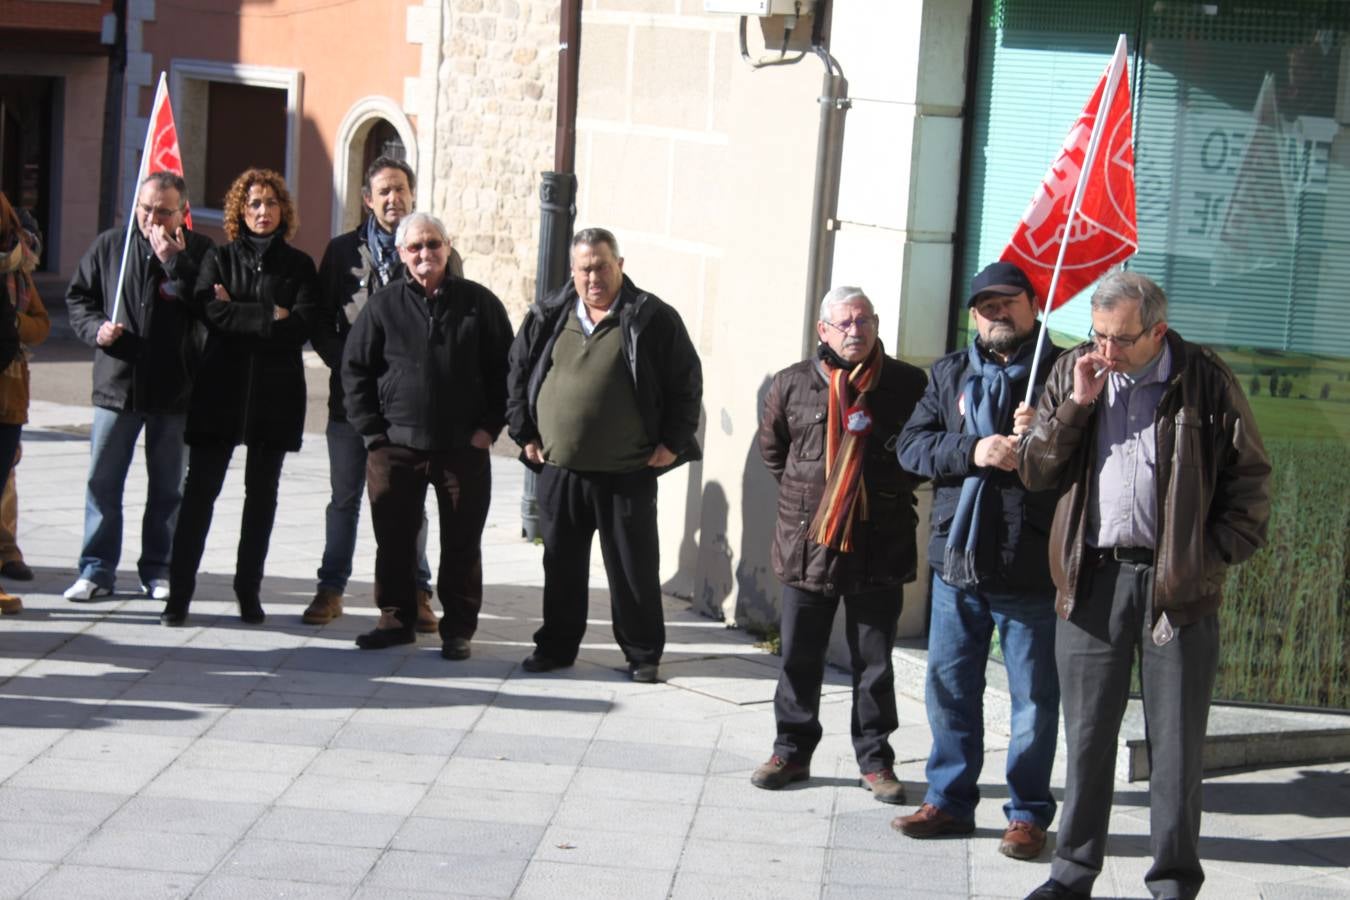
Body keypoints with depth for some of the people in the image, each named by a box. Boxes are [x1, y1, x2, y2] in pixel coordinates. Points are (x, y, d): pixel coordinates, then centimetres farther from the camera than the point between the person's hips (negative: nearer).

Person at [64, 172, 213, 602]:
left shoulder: (198, 251, -3)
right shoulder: (109, 245, 4)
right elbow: (77, 297, 11)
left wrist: (174, 261, -20)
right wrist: (96, 328, -8)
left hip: (174, 389, -1)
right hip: (116, 385, 1)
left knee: (167, 488, 9)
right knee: (102, 483, 3)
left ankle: (158, 570, 20)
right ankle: (96, 570, 11)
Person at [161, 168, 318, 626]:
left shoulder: (299, 265, 7)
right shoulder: (219, 259, 8)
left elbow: (300, 327, -8)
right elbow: (212, 312, -10)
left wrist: (239, 313, -9)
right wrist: (269, 316, -12)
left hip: (276, 392, 1)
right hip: (221, 387, -1)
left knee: (262, 492, 7)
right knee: (200, 488, -5)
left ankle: (249, 589, 15)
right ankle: (179, 591, -3)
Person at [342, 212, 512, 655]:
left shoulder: (479, 303, 3)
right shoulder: (384, 305, 4)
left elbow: (504, 369, 7)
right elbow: (355, 369, 7)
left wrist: (490, 426, -1)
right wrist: (370, 429, 0)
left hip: (463, 448, -1)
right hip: (395, 447, 1)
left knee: (462, 543, 4)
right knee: (393, 539, 7)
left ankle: (458, 627, 13)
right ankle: (397, 619, 20)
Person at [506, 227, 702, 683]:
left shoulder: (653, 320, -4)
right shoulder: (547, 319, 7)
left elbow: (687, 383, -2)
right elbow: (518, 375, 16)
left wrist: (672, 443, -6)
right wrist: (525, 434, 10)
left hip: (628, 474, -3)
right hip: (558, 470, 3)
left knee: (634, 568, 5)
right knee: (561, 566, 12)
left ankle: (642, 653, 16)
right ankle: (556, 645, 25)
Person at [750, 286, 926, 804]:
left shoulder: (908, 385, -1)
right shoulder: (793, 385, 3)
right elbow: (771, 447, 17)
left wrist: (893, 491, -3)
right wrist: (803, 493, 10)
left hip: (880, 545, -1)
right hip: (807, 542, 1)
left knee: (874, 661, 7)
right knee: (799, 656, 9)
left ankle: (875, 760, 16)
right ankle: (792, 751, 21)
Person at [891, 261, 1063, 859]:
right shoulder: (951, 373, 12)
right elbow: (912, 445, 3)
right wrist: (972, 451, -13)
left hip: (1031, 566, -4)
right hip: (958, 559, 4)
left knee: (1034, 696, 5)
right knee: (949, 686, 12)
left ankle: (1028, 812, 17)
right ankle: (949, 799, 25)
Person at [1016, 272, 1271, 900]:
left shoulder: (1204, 381, -1)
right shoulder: (1072, 373, 7)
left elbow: (1249, 477, 4)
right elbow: (1035, 472, 4)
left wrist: (1216, 557, -5)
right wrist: (1076, 406, -8)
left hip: (1178, 583, -2)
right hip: (1092, 578, 2)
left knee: (1177, 742, 3)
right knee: (1087, 734, 8)